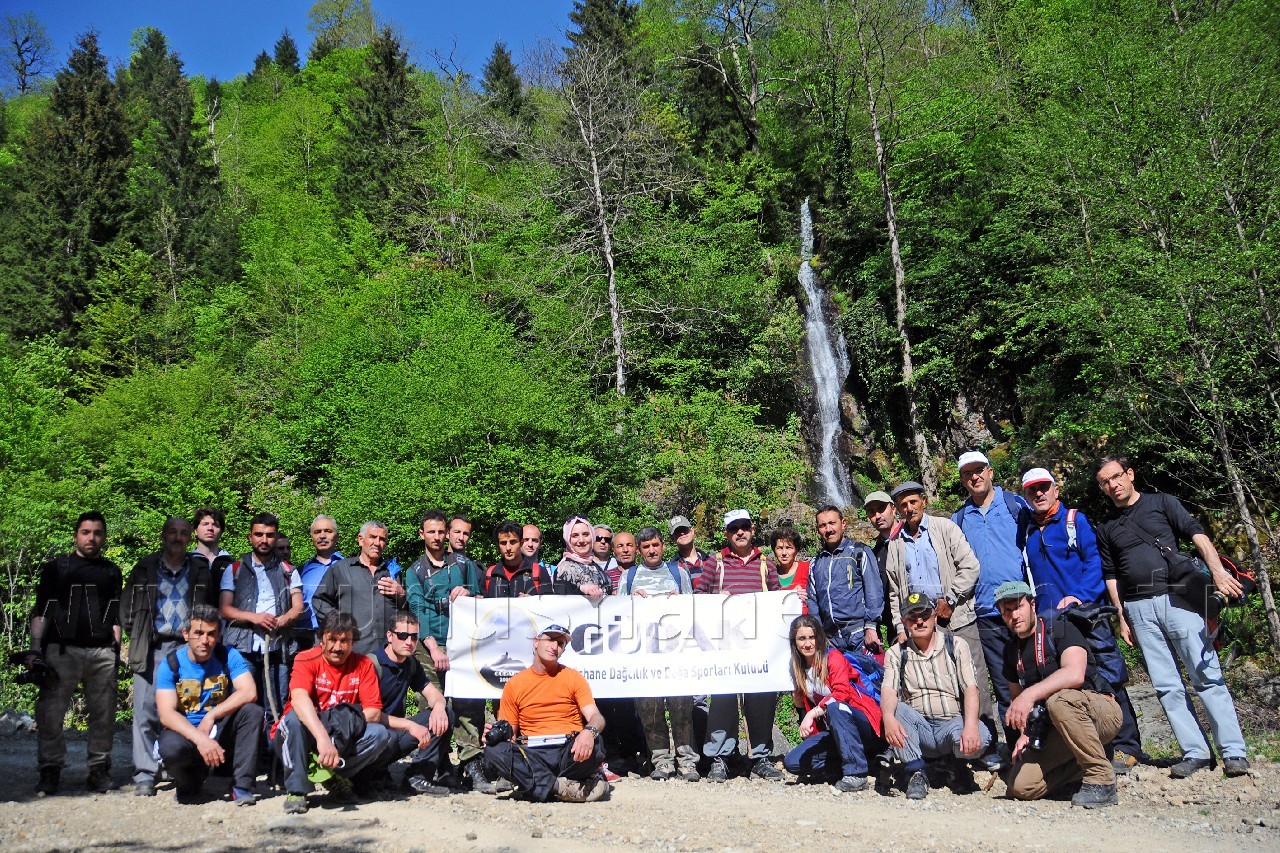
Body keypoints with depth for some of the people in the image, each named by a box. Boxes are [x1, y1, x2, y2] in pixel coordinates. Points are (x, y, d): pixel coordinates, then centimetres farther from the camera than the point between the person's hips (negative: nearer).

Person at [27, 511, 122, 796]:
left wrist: (116, 649, 8)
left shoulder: (111, 572, 18)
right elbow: (41, 610, 8)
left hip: (102, 654, 2)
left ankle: (99, 770, 9)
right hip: (62, 650, -2)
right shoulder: (56, 567, 12)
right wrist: (35, 649, -2)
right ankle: (50, 771, 5)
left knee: (103, 715, 1)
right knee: (51, 713, -6)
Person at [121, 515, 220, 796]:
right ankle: (144, 776, 1)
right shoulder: (144, 569, 10)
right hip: (152, 649, 0)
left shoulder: (202, 571, 11)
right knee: (146, 712, -5)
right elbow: (127, 606, 13)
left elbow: (212, 608, 13)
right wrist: (137, 636, 4)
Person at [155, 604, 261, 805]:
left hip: (222, 729, 1)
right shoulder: (171, 663, -9)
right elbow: (166, 714, -19)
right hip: (185, 730, -1)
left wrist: (211, 716, -26)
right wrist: (200, 739, -34)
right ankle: (190, 785, 2)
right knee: (171, 748, -35)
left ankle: (242, 787, -18)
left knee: (252, 711, -27)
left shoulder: (228, 656, -6)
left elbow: (249, 692, -20)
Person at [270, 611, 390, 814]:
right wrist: (322, 738, -48)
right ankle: (296, 790, -19)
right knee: (295, 718, -33)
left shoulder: (363, 665, -3)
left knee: (379, 733, -21)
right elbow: (299, 699, -34)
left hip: (342, 742, 3)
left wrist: (348, 723, -30)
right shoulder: (307, 660, -14)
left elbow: (374, 712, -10)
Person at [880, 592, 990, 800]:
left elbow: (971, 689, -8)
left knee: (980, 738, -32)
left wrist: (971, 725, -29)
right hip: (917, 730, 1)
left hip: (952, 724, 0)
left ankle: (954, 762, 3)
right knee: (895, 707, -29)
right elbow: (888, 691, -10)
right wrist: (889, 718, -35)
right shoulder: (896, 653, 6)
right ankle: (916, 774, -20)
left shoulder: (956, 646, 5)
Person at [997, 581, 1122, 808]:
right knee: (1020, 787, -13)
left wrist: (1031, 694, -39)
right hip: (1053, 730, 6)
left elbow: (1075, 674, -30)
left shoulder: (1061, 629, -11)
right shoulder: (1012, 652, 9)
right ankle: (1084, 763, 12)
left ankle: (1101, 779, -22)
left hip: (1103, 712, -6)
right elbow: (1016, 697, 18)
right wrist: (1025, 733, 1)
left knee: (1059, 700, -39)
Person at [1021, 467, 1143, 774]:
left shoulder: (1076, 520, 2)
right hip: (1047, 619, 5)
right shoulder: (1028, 532, 16)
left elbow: (1095, 561, -7)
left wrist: (1080, 595, -18)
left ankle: (1125, 747, 2)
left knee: (1109, 680, -5)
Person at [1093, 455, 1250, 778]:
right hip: (1138, 609, 3)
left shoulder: (1162, 503, 9)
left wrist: (1218, 572, -19)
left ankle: (1234, 752, -4)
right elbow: (1111, 578, 16)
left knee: (1207, 676, -7)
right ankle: (1195, 752, 4)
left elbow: (1197, 535, -2)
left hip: (1176, 599, -3)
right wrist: (1122, 619, 8)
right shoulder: (1107, 529, 18)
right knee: (1167, 686, 0)